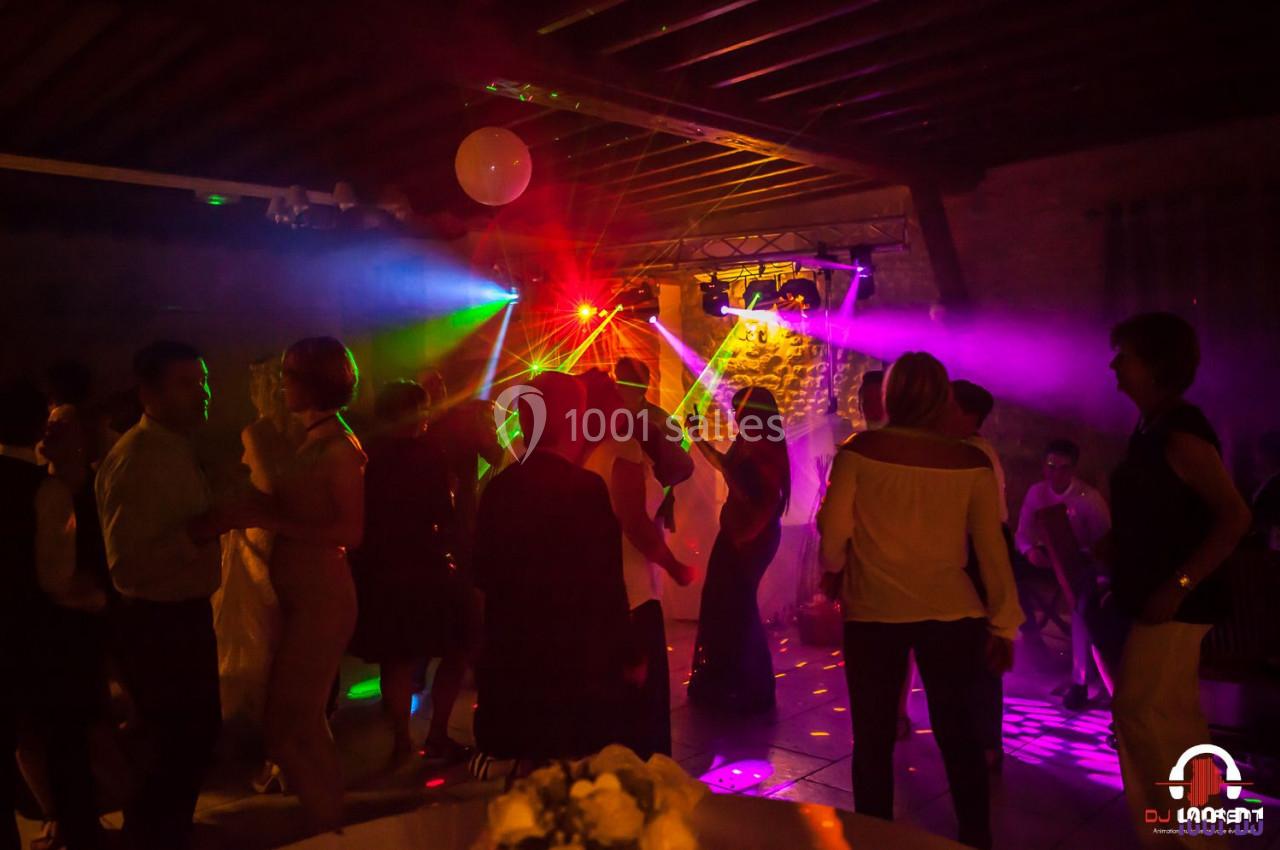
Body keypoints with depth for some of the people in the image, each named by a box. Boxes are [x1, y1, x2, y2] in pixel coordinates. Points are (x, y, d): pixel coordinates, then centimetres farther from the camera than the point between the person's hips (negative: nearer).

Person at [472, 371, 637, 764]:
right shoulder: (586, 487, -16)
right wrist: (629, 656, -5)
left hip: (513, 659, 5)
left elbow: (484, 574, 8)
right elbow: (606, 585, -16)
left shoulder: (499, 486, 0)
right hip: (577, 664, -5)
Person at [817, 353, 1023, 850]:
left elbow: (833, 533, -3)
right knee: (960, 739, 13)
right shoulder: (971, 463, -3)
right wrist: (1004, 625, 8)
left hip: (873, 612, -1)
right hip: (952, 614, 1)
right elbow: (992, 549, 0)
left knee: (873, 741, 11)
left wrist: (834, 570, 18)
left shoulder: (859, 451, -8)